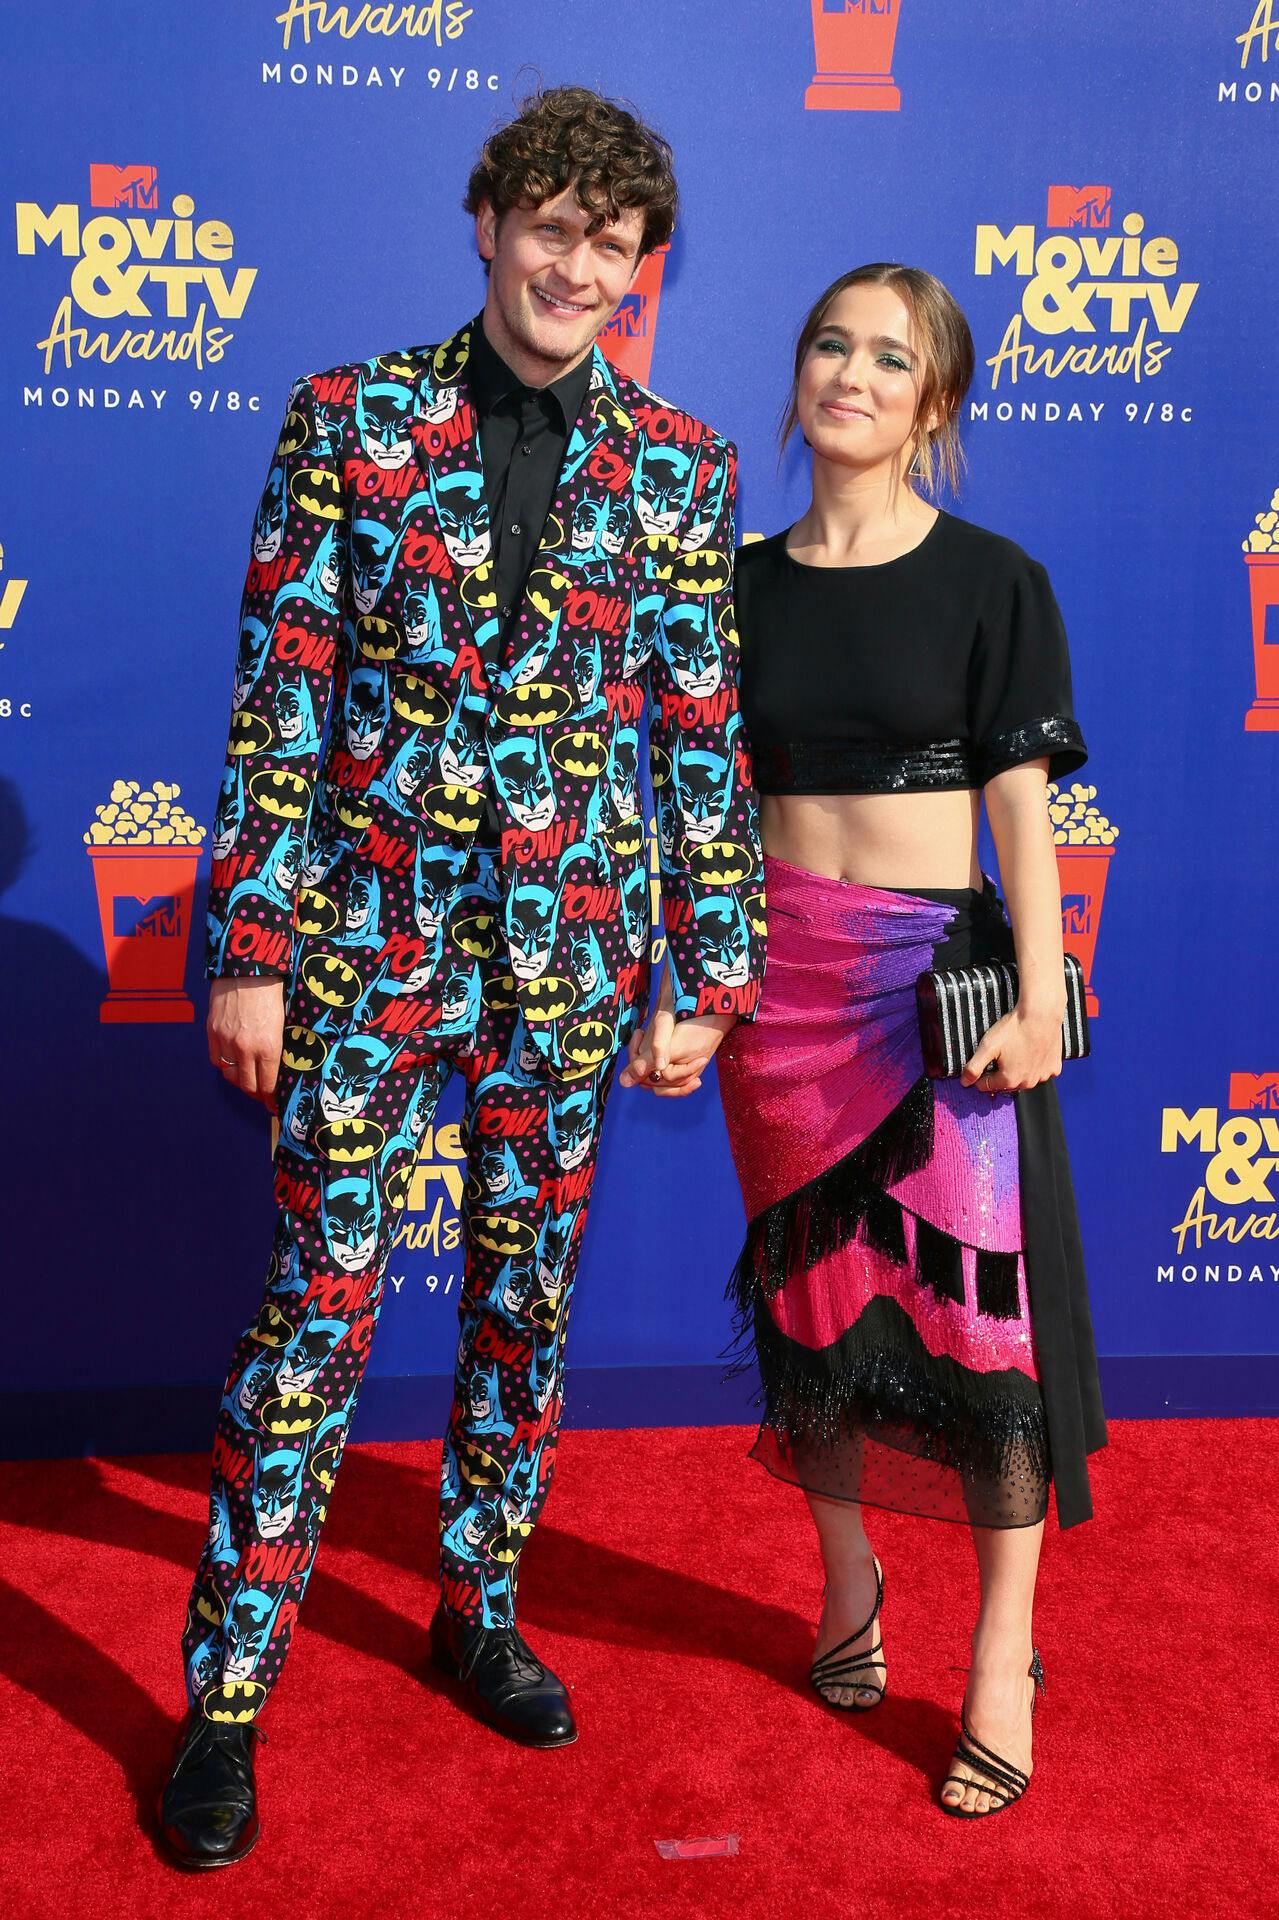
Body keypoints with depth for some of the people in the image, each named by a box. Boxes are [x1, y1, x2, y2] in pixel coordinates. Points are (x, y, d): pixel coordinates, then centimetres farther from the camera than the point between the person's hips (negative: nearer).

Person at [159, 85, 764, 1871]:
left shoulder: (678, 468, 4)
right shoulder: (352, 422, -1)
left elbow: (704, 736, 5)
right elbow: (280, 699, -4)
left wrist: (713, 973, 4)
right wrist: (253, 949, -8)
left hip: (572, 957, 3)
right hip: (373, 940, -2)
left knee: (528, 1299, 13)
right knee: (319, 1304, 1)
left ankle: (478, 1610, 34)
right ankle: (227, 1699, 15)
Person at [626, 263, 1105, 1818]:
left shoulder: (990, 582, -1)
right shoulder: (744, 583, 7)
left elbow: (1022, 804, -4)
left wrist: (1040, 1000, -12)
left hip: (938, 969, -3)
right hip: (779, 974, 3)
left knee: (971, 1297, -4)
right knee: (810, 1290, 11)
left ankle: (1003, 1662, 10)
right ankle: (846, 1582, 32)